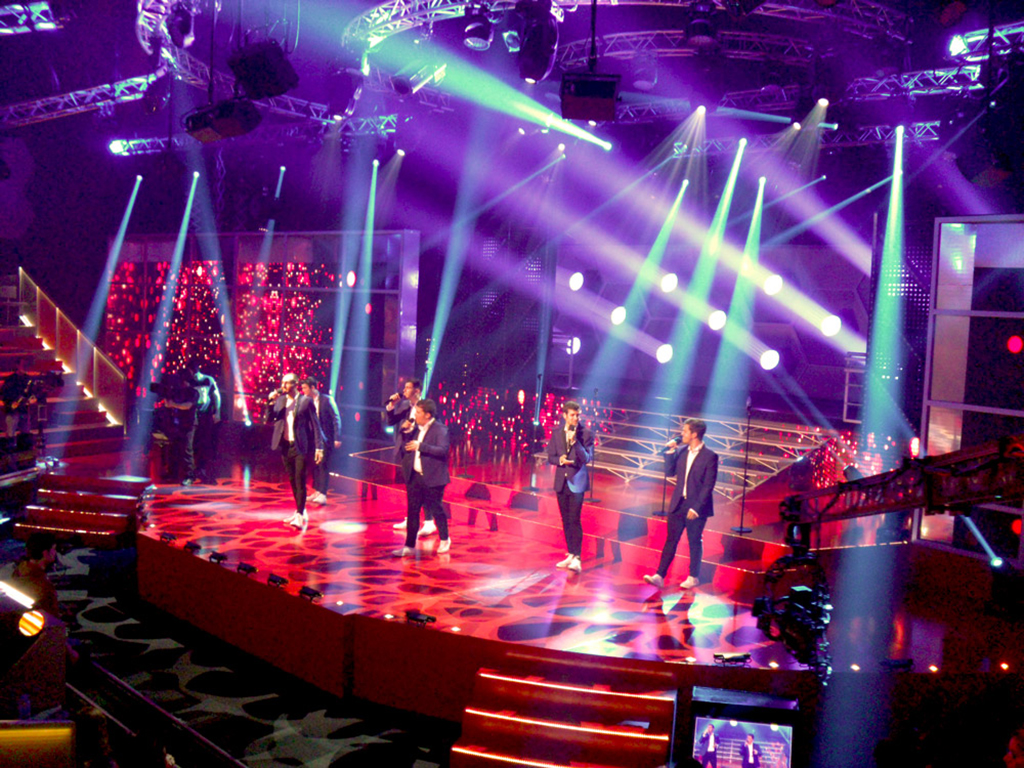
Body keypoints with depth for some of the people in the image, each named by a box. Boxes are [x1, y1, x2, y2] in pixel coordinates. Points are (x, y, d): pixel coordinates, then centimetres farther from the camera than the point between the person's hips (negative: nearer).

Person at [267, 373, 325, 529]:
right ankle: (299, 512, 25)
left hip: (300, 447, -6)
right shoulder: (280, 400, 9)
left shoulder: (305, 401, -7)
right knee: (292, 481, 13)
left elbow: (315, 424, -6)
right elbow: (269, 419, 6)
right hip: (285, 446, 6)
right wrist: (272, 402, -9)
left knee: (300, 480, -9)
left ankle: (301, 515, -8)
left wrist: (319, 447, -10)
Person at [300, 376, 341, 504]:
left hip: (325, 438, -6)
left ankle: (323, 495, -8)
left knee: (323, 465, -8)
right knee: (314, 465, 10)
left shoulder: (326, 399, -9)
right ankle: (317, 491, 20)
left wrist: (337, 438, -13)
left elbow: (336, 419, -9)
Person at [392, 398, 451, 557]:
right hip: (414, 476, 6)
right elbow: (406, 447, 16)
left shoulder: (439, 429, -11)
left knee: (435, 509, 6)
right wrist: (405, 431, 1)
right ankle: (409, 546, 13)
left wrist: (420, 446, -27)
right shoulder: (416, 428, 10)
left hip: (432, 478, -6)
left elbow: (443, 450, -24)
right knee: (412, 511, 7)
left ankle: (444, 540, 27)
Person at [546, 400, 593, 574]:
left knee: (574, 520, -13)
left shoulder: (586, 434, -5)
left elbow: (586, 458, -12)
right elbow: (551, 457, 10)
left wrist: (574, 440, -22)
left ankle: (577, 558, -13)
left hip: (577, 482, -5)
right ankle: (570, 554, 21)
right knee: (566, 521, 11)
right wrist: (560, 460, -11)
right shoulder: (556, 434, 8)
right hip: (562, 481, 5)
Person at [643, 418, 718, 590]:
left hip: (696, 507, -5)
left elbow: (708, 486, -14)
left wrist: (696, 508, -17)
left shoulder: (710, 456, -12)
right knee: (670, 540, 5)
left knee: (694, 543, 9)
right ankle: (659, 576, 6)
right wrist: (670, 452, -2)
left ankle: (693, 577, 23)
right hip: (678, 505, 5)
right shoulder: (682, 452, 6)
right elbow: (669, 472, 8)